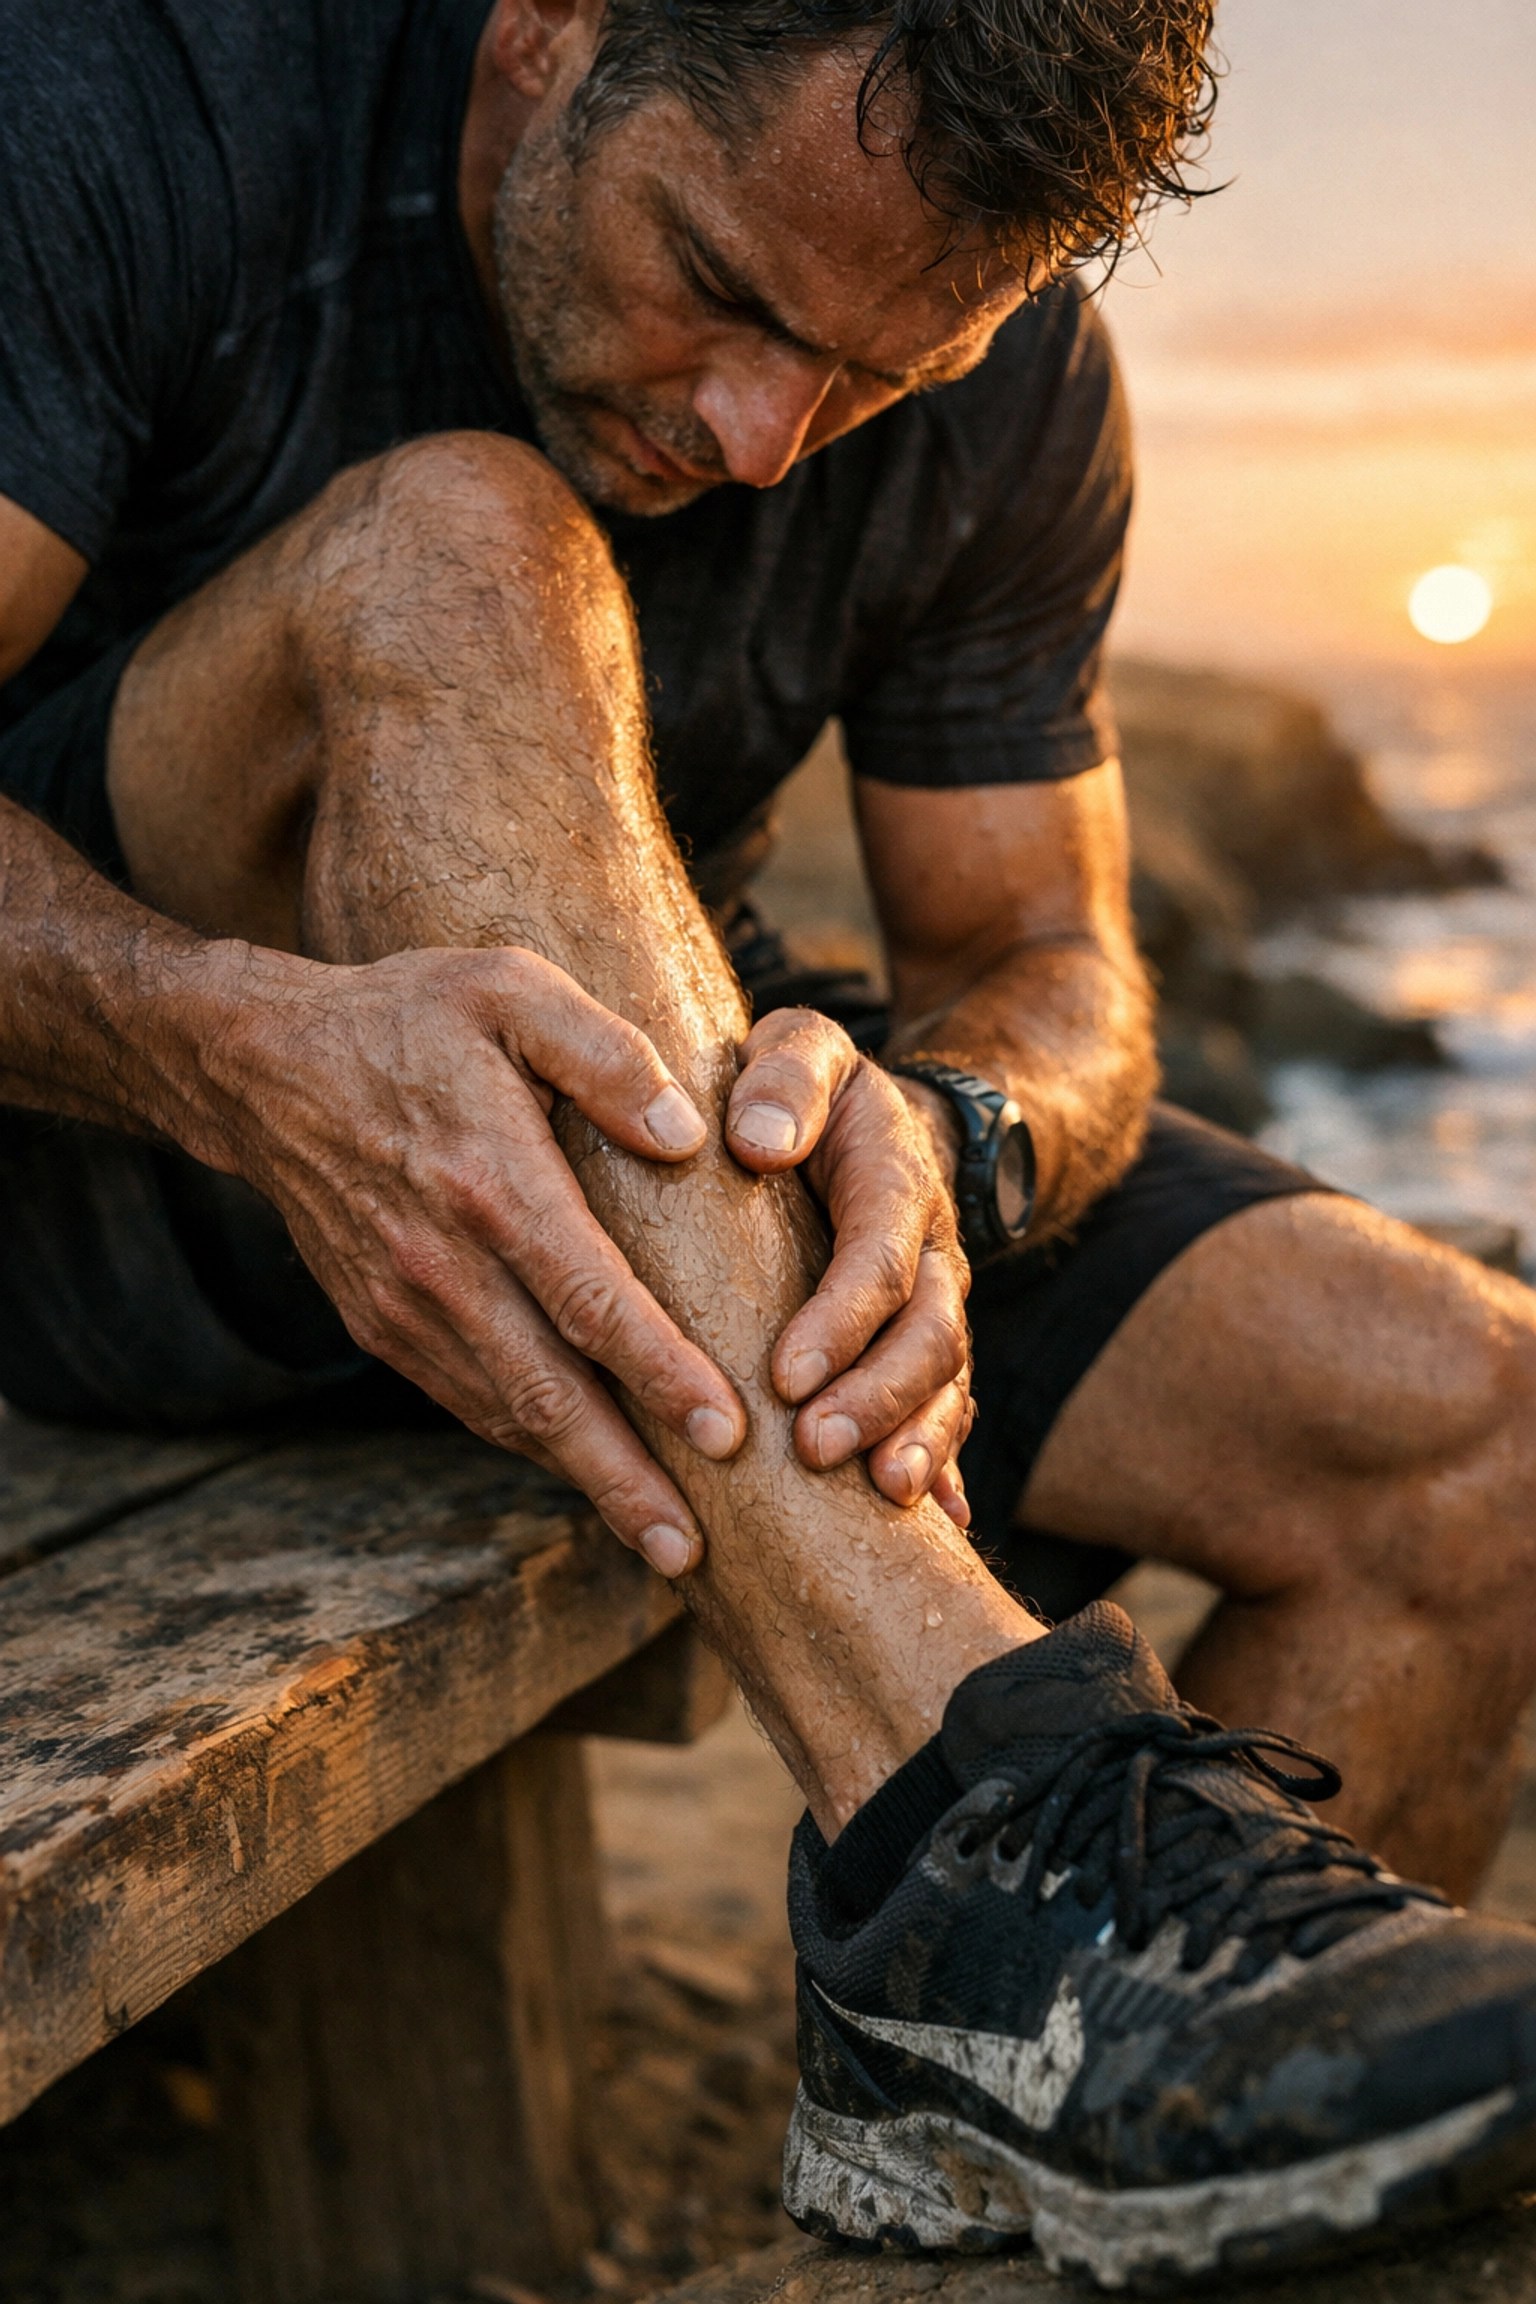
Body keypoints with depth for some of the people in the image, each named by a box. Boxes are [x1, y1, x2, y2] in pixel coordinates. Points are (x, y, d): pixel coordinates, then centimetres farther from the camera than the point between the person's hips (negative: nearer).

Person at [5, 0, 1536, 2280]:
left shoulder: (1012, 384, -8)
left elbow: (1045, 963, -5)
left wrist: (933, 1144, -29)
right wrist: (252, 1049, -44)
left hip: (679, 1146, 4)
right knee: (448, 554, -35)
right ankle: (971, 1802, -41)